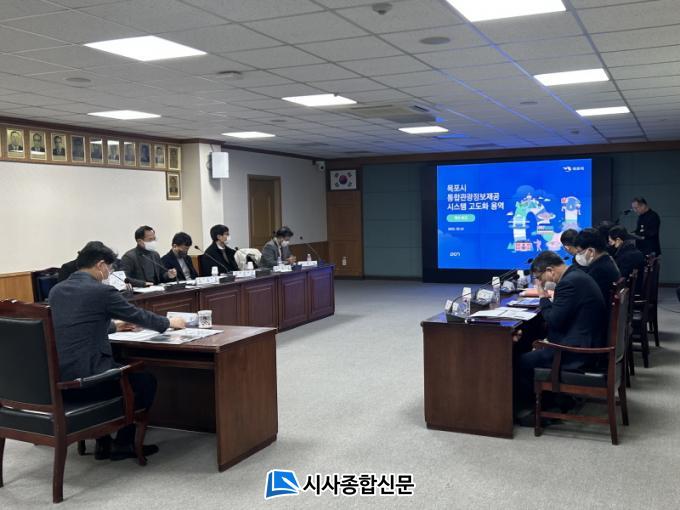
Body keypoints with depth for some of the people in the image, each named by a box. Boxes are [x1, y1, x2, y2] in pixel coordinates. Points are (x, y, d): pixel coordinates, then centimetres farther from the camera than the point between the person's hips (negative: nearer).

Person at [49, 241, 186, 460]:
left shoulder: (56, 291, 11)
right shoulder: (102, 291, -10)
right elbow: (138, 315, 4)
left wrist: (113, 325, 39)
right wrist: (169, 322, 21)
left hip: (54, 379, 8)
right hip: (83, 378, -7)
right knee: (145, 380, 14)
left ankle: (103, 442, 32)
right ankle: (122, 444, 19)